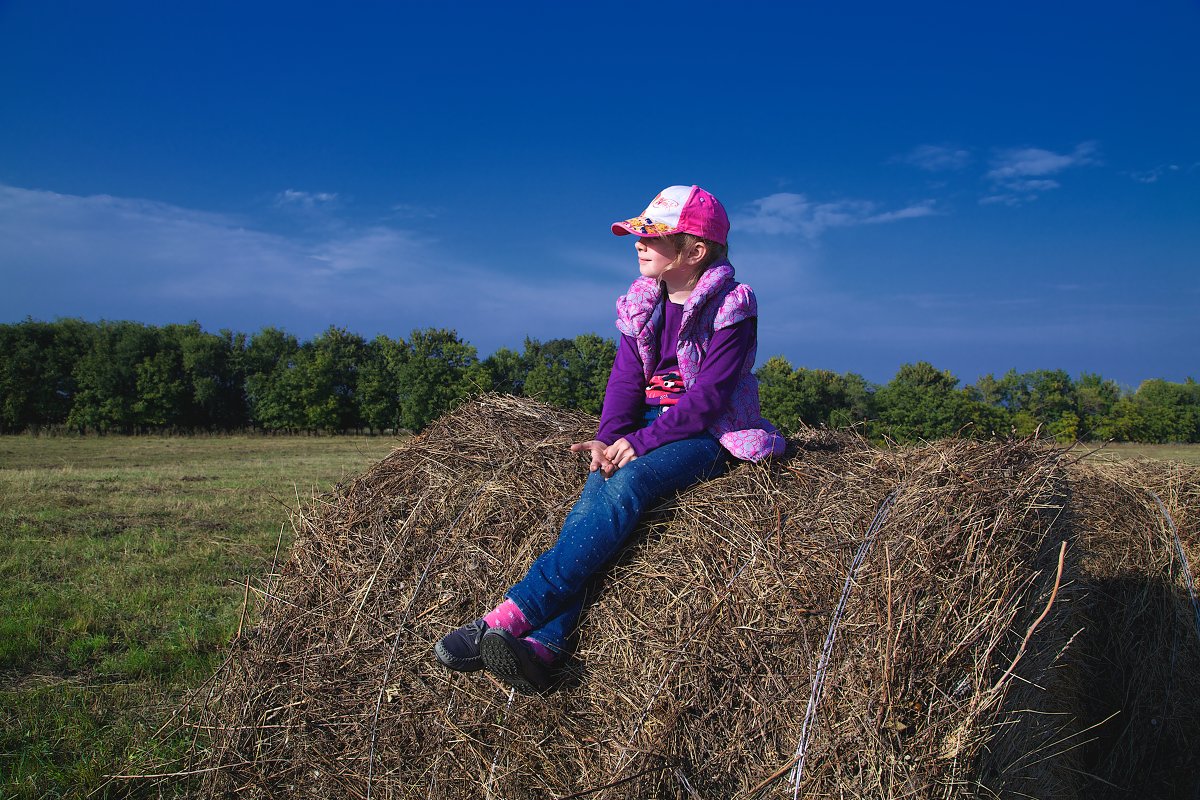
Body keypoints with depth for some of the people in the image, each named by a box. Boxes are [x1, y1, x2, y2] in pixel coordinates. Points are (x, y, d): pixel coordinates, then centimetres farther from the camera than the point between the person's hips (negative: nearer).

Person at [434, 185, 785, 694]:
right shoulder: (643, 303, 10)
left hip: (711, 434, -6)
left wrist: (641, 442, -23)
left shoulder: (731, 306, -9)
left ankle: (512, 615, -38)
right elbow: (626, 379, 3)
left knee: (625, 485, -33)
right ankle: (543, 644, -40)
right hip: (648, 426, 6)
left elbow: (708, 396, -17)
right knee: (595, 491, -25)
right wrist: (608, 439, -15)